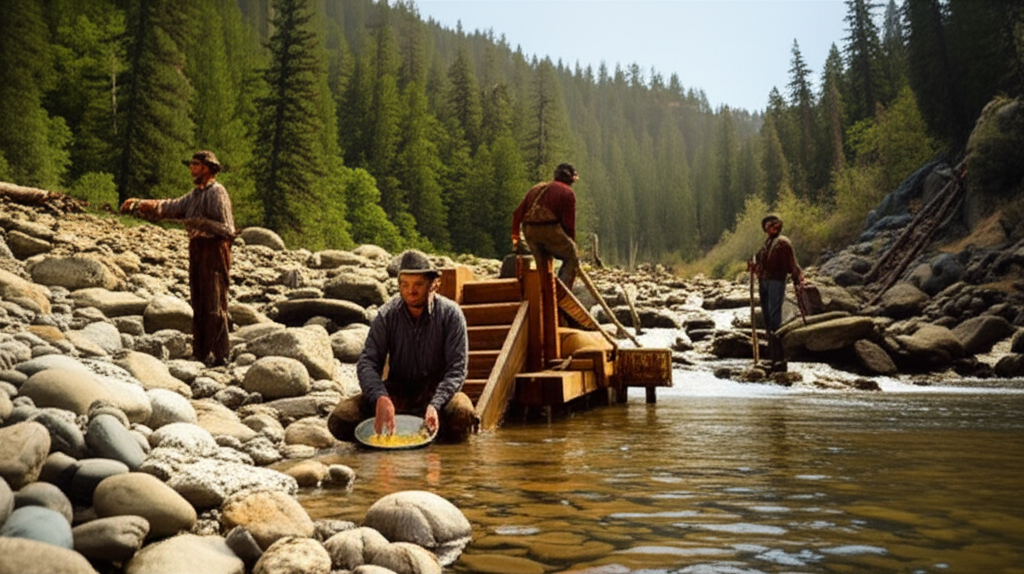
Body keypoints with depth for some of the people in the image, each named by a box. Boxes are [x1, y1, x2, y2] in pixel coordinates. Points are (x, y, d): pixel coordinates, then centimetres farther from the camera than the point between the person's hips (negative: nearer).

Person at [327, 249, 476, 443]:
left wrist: (435, 405, -32)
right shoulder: (387, 314, -4)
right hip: (396, 390, 2)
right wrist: (381, 398, -31)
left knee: (462, 413, -36)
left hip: (436, 390, -1)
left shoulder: (450, 313, -9)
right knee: (340, 419, -21)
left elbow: (457, 369, -13)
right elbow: (368, 362, -10)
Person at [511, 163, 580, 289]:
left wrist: (515, 239, 22)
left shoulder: (536, 188, 24)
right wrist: (572, 244, 10)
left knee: (542, 265, 22)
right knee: (572, 258, 10)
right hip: (550, 230, -6)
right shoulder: (567, 192, 7)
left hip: (529, 231, 6)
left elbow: (517, 214, 19)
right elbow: (569, 222, -1)